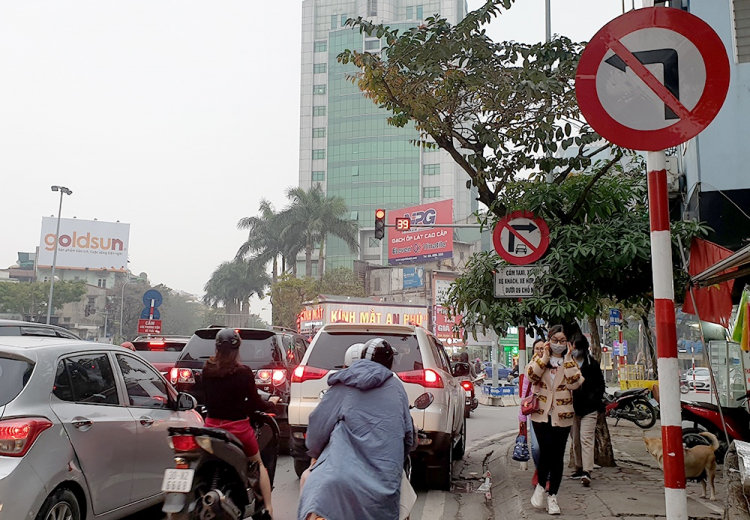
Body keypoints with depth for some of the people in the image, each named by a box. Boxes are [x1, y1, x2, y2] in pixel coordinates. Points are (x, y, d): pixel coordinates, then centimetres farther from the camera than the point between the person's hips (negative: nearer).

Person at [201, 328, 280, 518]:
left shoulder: (207, 370, -4)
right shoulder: (244, 372, -15)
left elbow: (209, 396, 8)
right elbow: (255, 404, -7)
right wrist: (271, 403, 12)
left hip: (213, 426, 3)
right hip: (238, 428, -2)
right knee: (259, 464, 17)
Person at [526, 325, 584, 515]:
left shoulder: (571, 362, 9)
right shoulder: (540, 358, 7)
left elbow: (575, 383, -9)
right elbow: (531, 375, -13)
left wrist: (567, 359, -7)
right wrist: (545, 356, -10)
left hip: (562, 416, 1)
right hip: (541, 414, -1)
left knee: (558, 456, 4)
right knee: (546, 449, -17)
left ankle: (552, 496, 18)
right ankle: (540, 486, 8)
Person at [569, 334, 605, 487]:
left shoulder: (592, 364, 2)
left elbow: (600, 385, 8)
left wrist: (594, 400, -4)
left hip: (588, 408, -3)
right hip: (572, 408, 3)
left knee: (586, 439, -12)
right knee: (575, 440, 11)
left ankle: (587, 472, -17)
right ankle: (580, 468, 22)